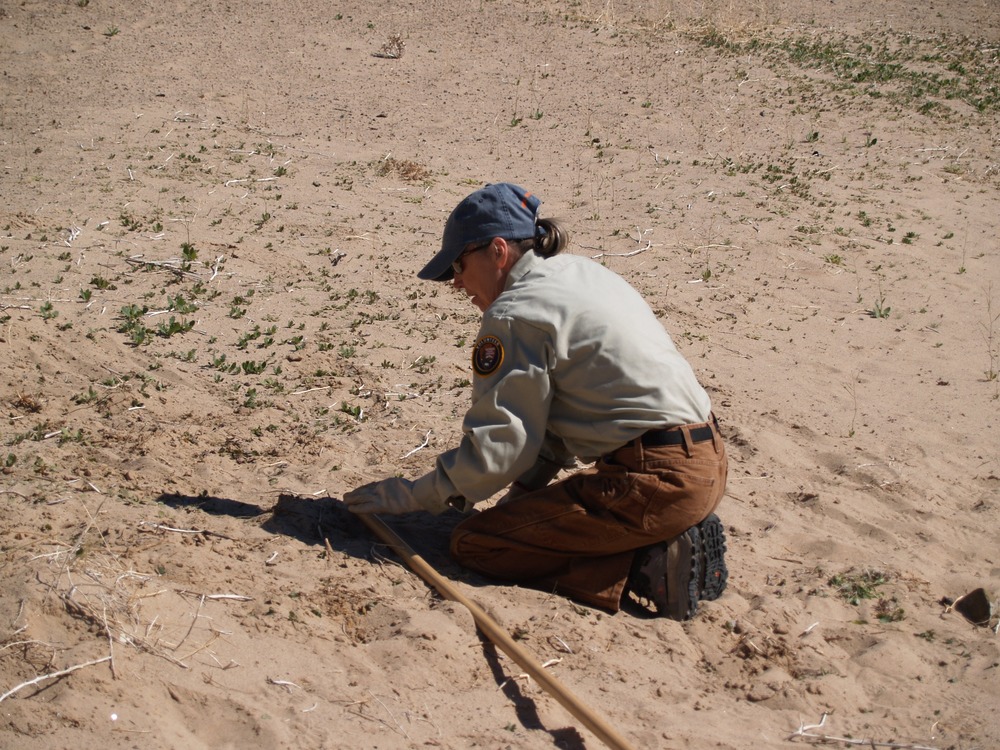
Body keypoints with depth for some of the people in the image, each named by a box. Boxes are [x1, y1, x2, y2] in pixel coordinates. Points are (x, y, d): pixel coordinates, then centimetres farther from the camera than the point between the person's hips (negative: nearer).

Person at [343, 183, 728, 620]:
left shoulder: (514, 316, -11)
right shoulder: (581, 273, 16)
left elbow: (496, 445, -10)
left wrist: (410, 496, 2)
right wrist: (525, 488, 16)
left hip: (654, 482, -10)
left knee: (473, 544, -2)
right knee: (541, 513, 27)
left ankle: (652, 570, -10)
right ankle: (667, 543, 8)